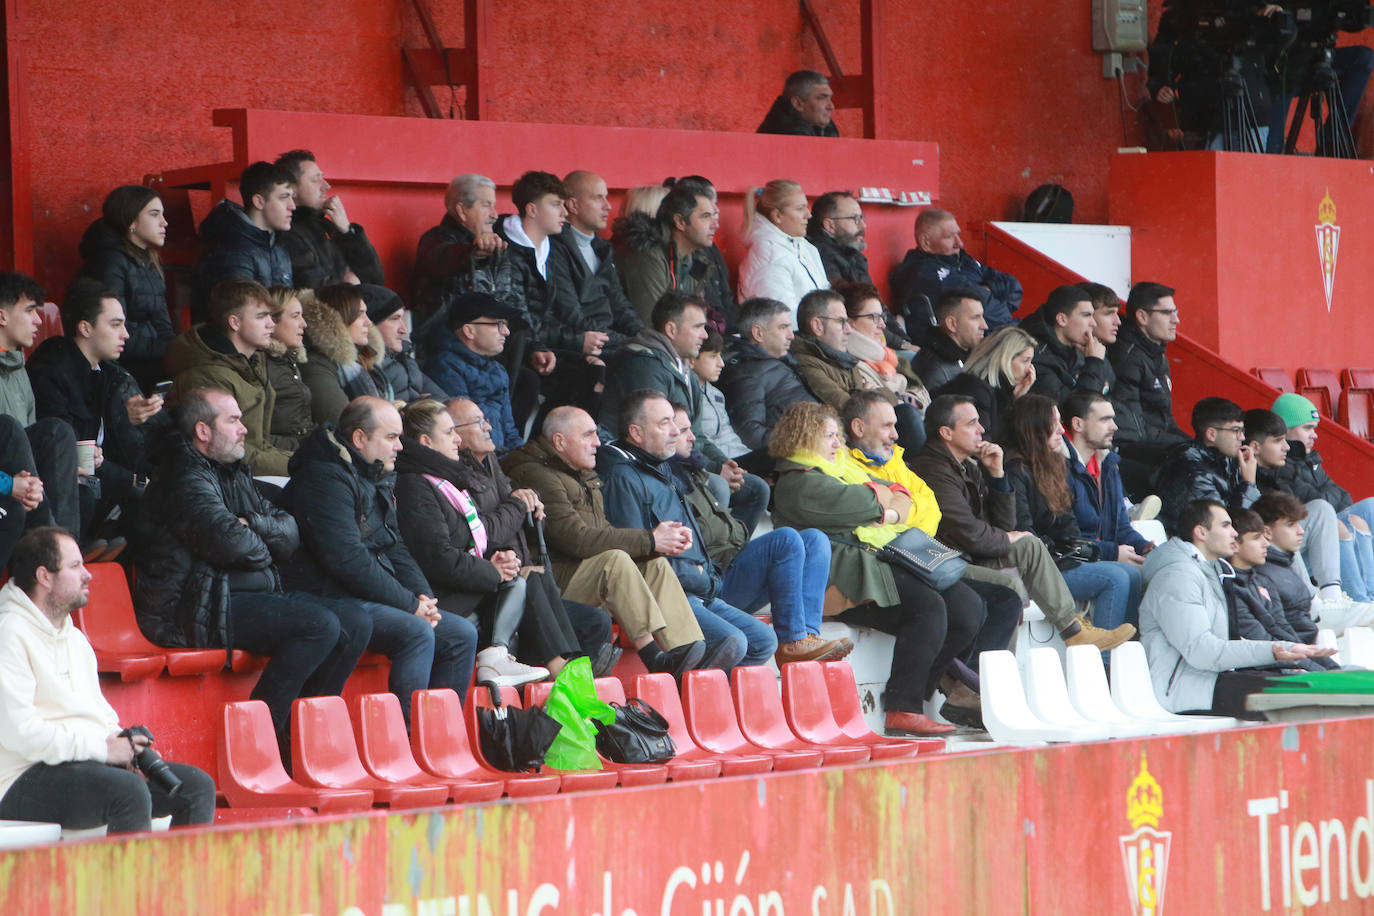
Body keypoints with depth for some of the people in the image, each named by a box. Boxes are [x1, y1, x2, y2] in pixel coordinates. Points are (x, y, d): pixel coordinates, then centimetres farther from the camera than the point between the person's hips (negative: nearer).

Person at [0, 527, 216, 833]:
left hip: (93, 762, 9)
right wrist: (102, 748, -17)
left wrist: (124, 746, 2)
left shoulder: (75, 638, 23)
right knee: (130, 791, -34)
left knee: (198, 786, -4)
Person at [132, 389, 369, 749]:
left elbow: (289, 533, 14)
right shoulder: (185, 478, -10)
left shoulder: (235, 474, 21)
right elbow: (227, 540, -26)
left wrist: (252, 524, -8)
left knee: (355, 622, -3)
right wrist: (262, 549, -3)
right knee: (320, 624, -26)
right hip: (194, 611, -10)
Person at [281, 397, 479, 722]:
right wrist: (410, 604, -17)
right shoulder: (325, 480, -14)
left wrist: (424, 597, 3)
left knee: (462, 634, 1)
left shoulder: (378, 481, 18)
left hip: (372, 598, 10)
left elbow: (394, 547, 22)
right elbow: (348, 561, -21)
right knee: (416, 632, -30)